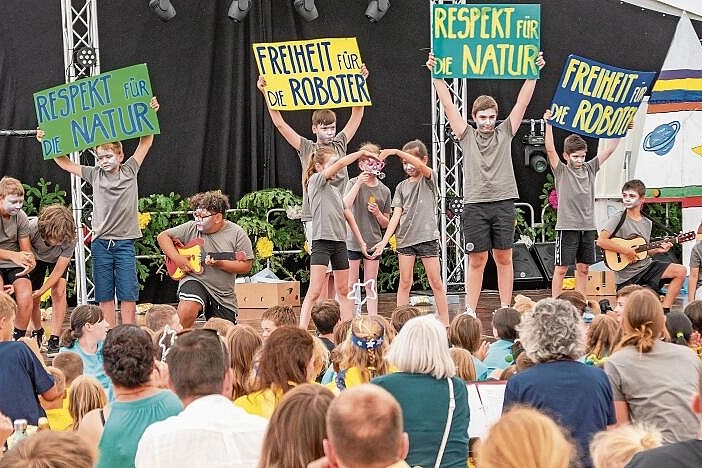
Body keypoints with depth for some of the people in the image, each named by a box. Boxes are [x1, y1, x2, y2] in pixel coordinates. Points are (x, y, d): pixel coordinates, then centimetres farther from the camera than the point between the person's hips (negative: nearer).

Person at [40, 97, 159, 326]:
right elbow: (65, 163, 13)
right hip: (100, 244, 2)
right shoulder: (94, 175, 8)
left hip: (125, 243, -1)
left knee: (128, 296, -1)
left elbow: (146, 141, 5)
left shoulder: (130, 171, 5)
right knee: (105, 297, 4)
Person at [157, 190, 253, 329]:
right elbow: (163, 236, 1)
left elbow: (246, 266, -9)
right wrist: (177, 259, -12)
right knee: (187, 311, -34)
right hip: (194, 281, -1)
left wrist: (219, 264, -23)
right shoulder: (192, 228, -3)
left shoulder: (236, 233, -6)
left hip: (224, 294, 1)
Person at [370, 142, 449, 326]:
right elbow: (396, 215, 4)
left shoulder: (430, 178, 1)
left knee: (436, 282, 0)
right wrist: (384, 241, -6)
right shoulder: (402, 186, 11)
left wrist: (395, 151, -31)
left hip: (427, 236, -3)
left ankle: (445, 322, 5)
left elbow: (420, 166, -23)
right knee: (405, 283, 4)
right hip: (405, 238, 3)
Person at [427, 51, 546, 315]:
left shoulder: (505, 133, 9)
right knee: (476, 259, 1)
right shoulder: (467, 136, 7)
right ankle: (470, 311, 4)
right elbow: (448, 105, 2)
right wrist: (436, 75, -4)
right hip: (475, 205, -1)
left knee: (504, 258, 6)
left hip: (503, 204, 1)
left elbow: (522, 103, 5)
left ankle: (506, 309, 11)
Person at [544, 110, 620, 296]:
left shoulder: (590, 169, 11)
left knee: (583, 268, 9)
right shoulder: (561, 172, -2)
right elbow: (550, 150, -15)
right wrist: (548, 124, -24)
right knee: (561, 268, -2)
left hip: (588, 227, 5)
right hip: (567, 227, -5)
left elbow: (609, 150, 13)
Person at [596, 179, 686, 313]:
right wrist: (626, 251, -21)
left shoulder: (647, 223, 10)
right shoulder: (618, 219, -10)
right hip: (627, 274, -6)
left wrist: (657, 250, -1)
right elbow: (601, 241, -22)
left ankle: (664, 311, -7)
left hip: (646, 265, 6)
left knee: (681, 271, -9)